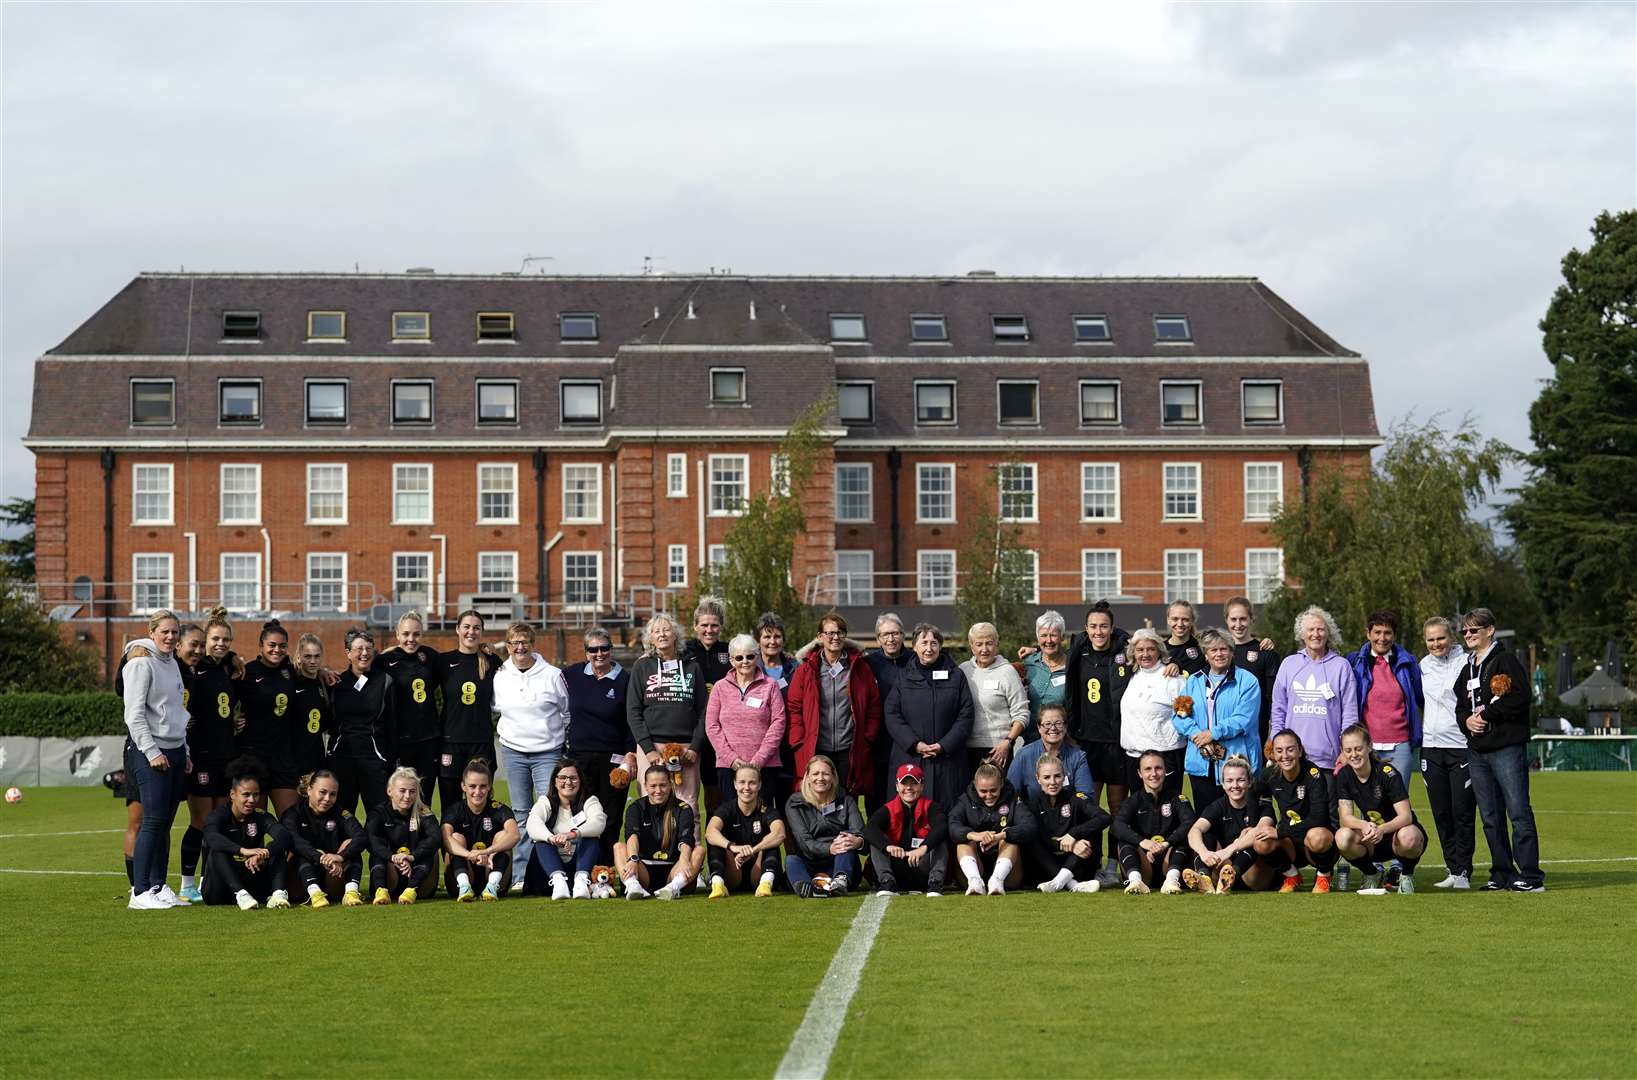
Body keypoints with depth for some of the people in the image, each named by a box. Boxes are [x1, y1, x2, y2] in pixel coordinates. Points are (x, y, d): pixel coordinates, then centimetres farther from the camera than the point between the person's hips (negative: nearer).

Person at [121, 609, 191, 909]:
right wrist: (152, 752, -17)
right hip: (149, 751, -8)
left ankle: (158, 887, 11)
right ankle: (140, 892, -12)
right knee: (154, 820, -13)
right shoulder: (141, 663, -8)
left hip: (175, 751, 8)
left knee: (165, 823, 7)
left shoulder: (171, 663, 18)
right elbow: (134, 713, -13)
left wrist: (185, 753, 19)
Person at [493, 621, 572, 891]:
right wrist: (502, 731, 12)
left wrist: (570, 746, 7)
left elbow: (569, 712, 6)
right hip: (514, 752, 3)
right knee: (521, 815, 6)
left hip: (548, 752, -3)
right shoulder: (499, 677, 5)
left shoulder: (552, 674, -2)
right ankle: (521, 876, 8)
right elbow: (493, 709, 22)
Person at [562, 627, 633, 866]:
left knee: (611, 818, -2)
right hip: (580, 758, 2)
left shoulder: (624, 680, 1)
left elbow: (633, 722, 2)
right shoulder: (572, 675, 8)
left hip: (614, 760, -2)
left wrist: (631, 755, -5)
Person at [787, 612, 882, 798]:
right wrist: (798, 742, -5)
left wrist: (868, 739, 1)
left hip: (850, 752, 1)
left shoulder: (860, 668, 6)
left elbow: (874, 705, 9)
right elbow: (794, 709, 4)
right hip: (816, 752, -1)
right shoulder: (806, 670, 4)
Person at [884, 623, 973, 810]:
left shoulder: (956, 676, 9)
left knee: (947, 812, -5)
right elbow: (892, 716, 2)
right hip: (909, 757, 0)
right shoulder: (903, 678, 10)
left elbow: (965, 715, 3)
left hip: (947, 758, 0)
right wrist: (915, 744, -11)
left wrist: (944, 745, -9)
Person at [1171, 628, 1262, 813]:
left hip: (1237, 762, -4)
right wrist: (1197, 735, -12)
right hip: (1201, 762, 4)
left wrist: (1213, 733, -14)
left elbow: (1244, 719, -10)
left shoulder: (1247, 681, 1)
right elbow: (1179, 715, 5)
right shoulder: (1194, 681, 15)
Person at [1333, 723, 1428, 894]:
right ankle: (1372, 875, 2)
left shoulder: (1387, 773, -19)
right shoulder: (1344, 775, -6)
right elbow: (1345, 817, -12)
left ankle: (1405, 874, -4)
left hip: (1398, 831, -3)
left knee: (1408, 837, -39)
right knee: (1343, 837, -28)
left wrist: (1382, 829, -44)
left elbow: (1406, 816, -25)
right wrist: (1365, 826, -35)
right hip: (1372, 842, 3)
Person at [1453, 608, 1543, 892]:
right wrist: (1467, 720, 1)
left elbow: (1521, 697, -15)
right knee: (1490, 818, 9)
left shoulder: (1506, 660, -4)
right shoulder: (1467, 669, 21)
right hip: (1477, 751, 8)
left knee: (1519, 812, -10)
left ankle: (1531, 876, -10)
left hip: (1508, 748, -8)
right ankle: (1502, 874, 16)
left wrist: (1486, 714, -11)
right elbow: (1461, 707, 24)